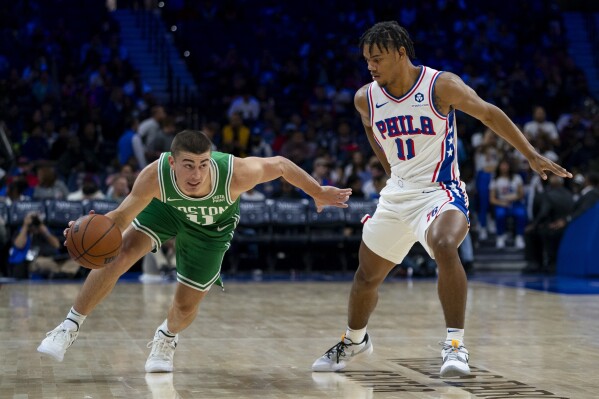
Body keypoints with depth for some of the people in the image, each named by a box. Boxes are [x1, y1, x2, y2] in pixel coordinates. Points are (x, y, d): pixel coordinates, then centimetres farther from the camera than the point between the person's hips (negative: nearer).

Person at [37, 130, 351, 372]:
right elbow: (123, 216, -29)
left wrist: (318, 192, -12)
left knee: (187, 305, 4)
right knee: (121, 252, -22)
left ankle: (167, 337, 42)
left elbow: (280, 164, -25)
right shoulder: (155, 176, -40)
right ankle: (70, 328, -8)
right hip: (167, 207, 0)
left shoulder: (236, 173, -43)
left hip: (212, 226, 0)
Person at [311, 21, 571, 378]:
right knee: (367, 274, 15)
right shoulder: (365, 99, -2)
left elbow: (489, 114, -8)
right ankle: (355, 342, 41)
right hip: (396, 194, 6)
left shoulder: (442, 86, -16)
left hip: (439, 191, -5)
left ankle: (455, 344, -30)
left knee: (444, 247, -36)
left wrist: (532, 155, -12)